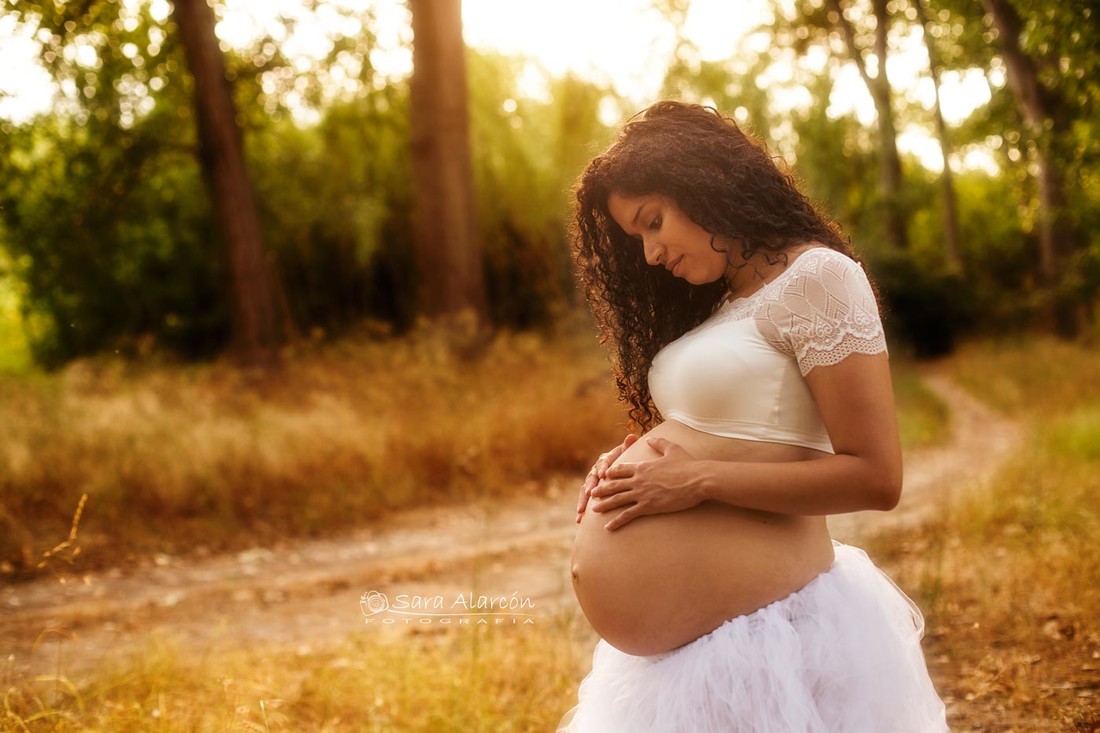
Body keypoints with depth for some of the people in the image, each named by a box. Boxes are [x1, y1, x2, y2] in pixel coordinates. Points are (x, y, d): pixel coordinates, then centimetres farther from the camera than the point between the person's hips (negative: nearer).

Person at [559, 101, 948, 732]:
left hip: (756, 639, -8)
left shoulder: (816, 276, -13)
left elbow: (875, 476, -18)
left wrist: (701, 480, -18)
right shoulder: (724, 302, 14)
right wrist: (633, 457, -1)